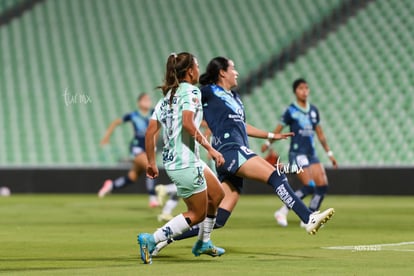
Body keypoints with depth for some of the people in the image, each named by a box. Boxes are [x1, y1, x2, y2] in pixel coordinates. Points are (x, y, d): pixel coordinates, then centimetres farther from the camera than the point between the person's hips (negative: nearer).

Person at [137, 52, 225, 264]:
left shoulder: (167, 96, 14)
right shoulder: (191, 91, -10)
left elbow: (150, 132, 10)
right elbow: (188, 123, -26)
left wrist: (151, 163, 17)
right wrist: (210, 149, -23)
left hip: (171, 160, 9)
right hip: (185, 163, -9)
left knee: (217, 194, 23)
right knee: (197, 214, 1)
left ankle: (204, 243, 31)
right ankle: (151, 240, -9)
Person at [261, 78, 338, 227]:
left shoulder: (313, 110, 12)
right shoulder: (291, 111, -6)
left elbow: (320, 133, 18)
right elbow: (278, 130, 1)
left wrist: (329, 153, 18)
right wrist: (268, 143, 0)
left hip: (311, 153, 7)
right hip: (297, 153, -7)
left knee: (322, 185, -5)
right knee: (309, 186, -18)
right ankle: (282, 212, -4)